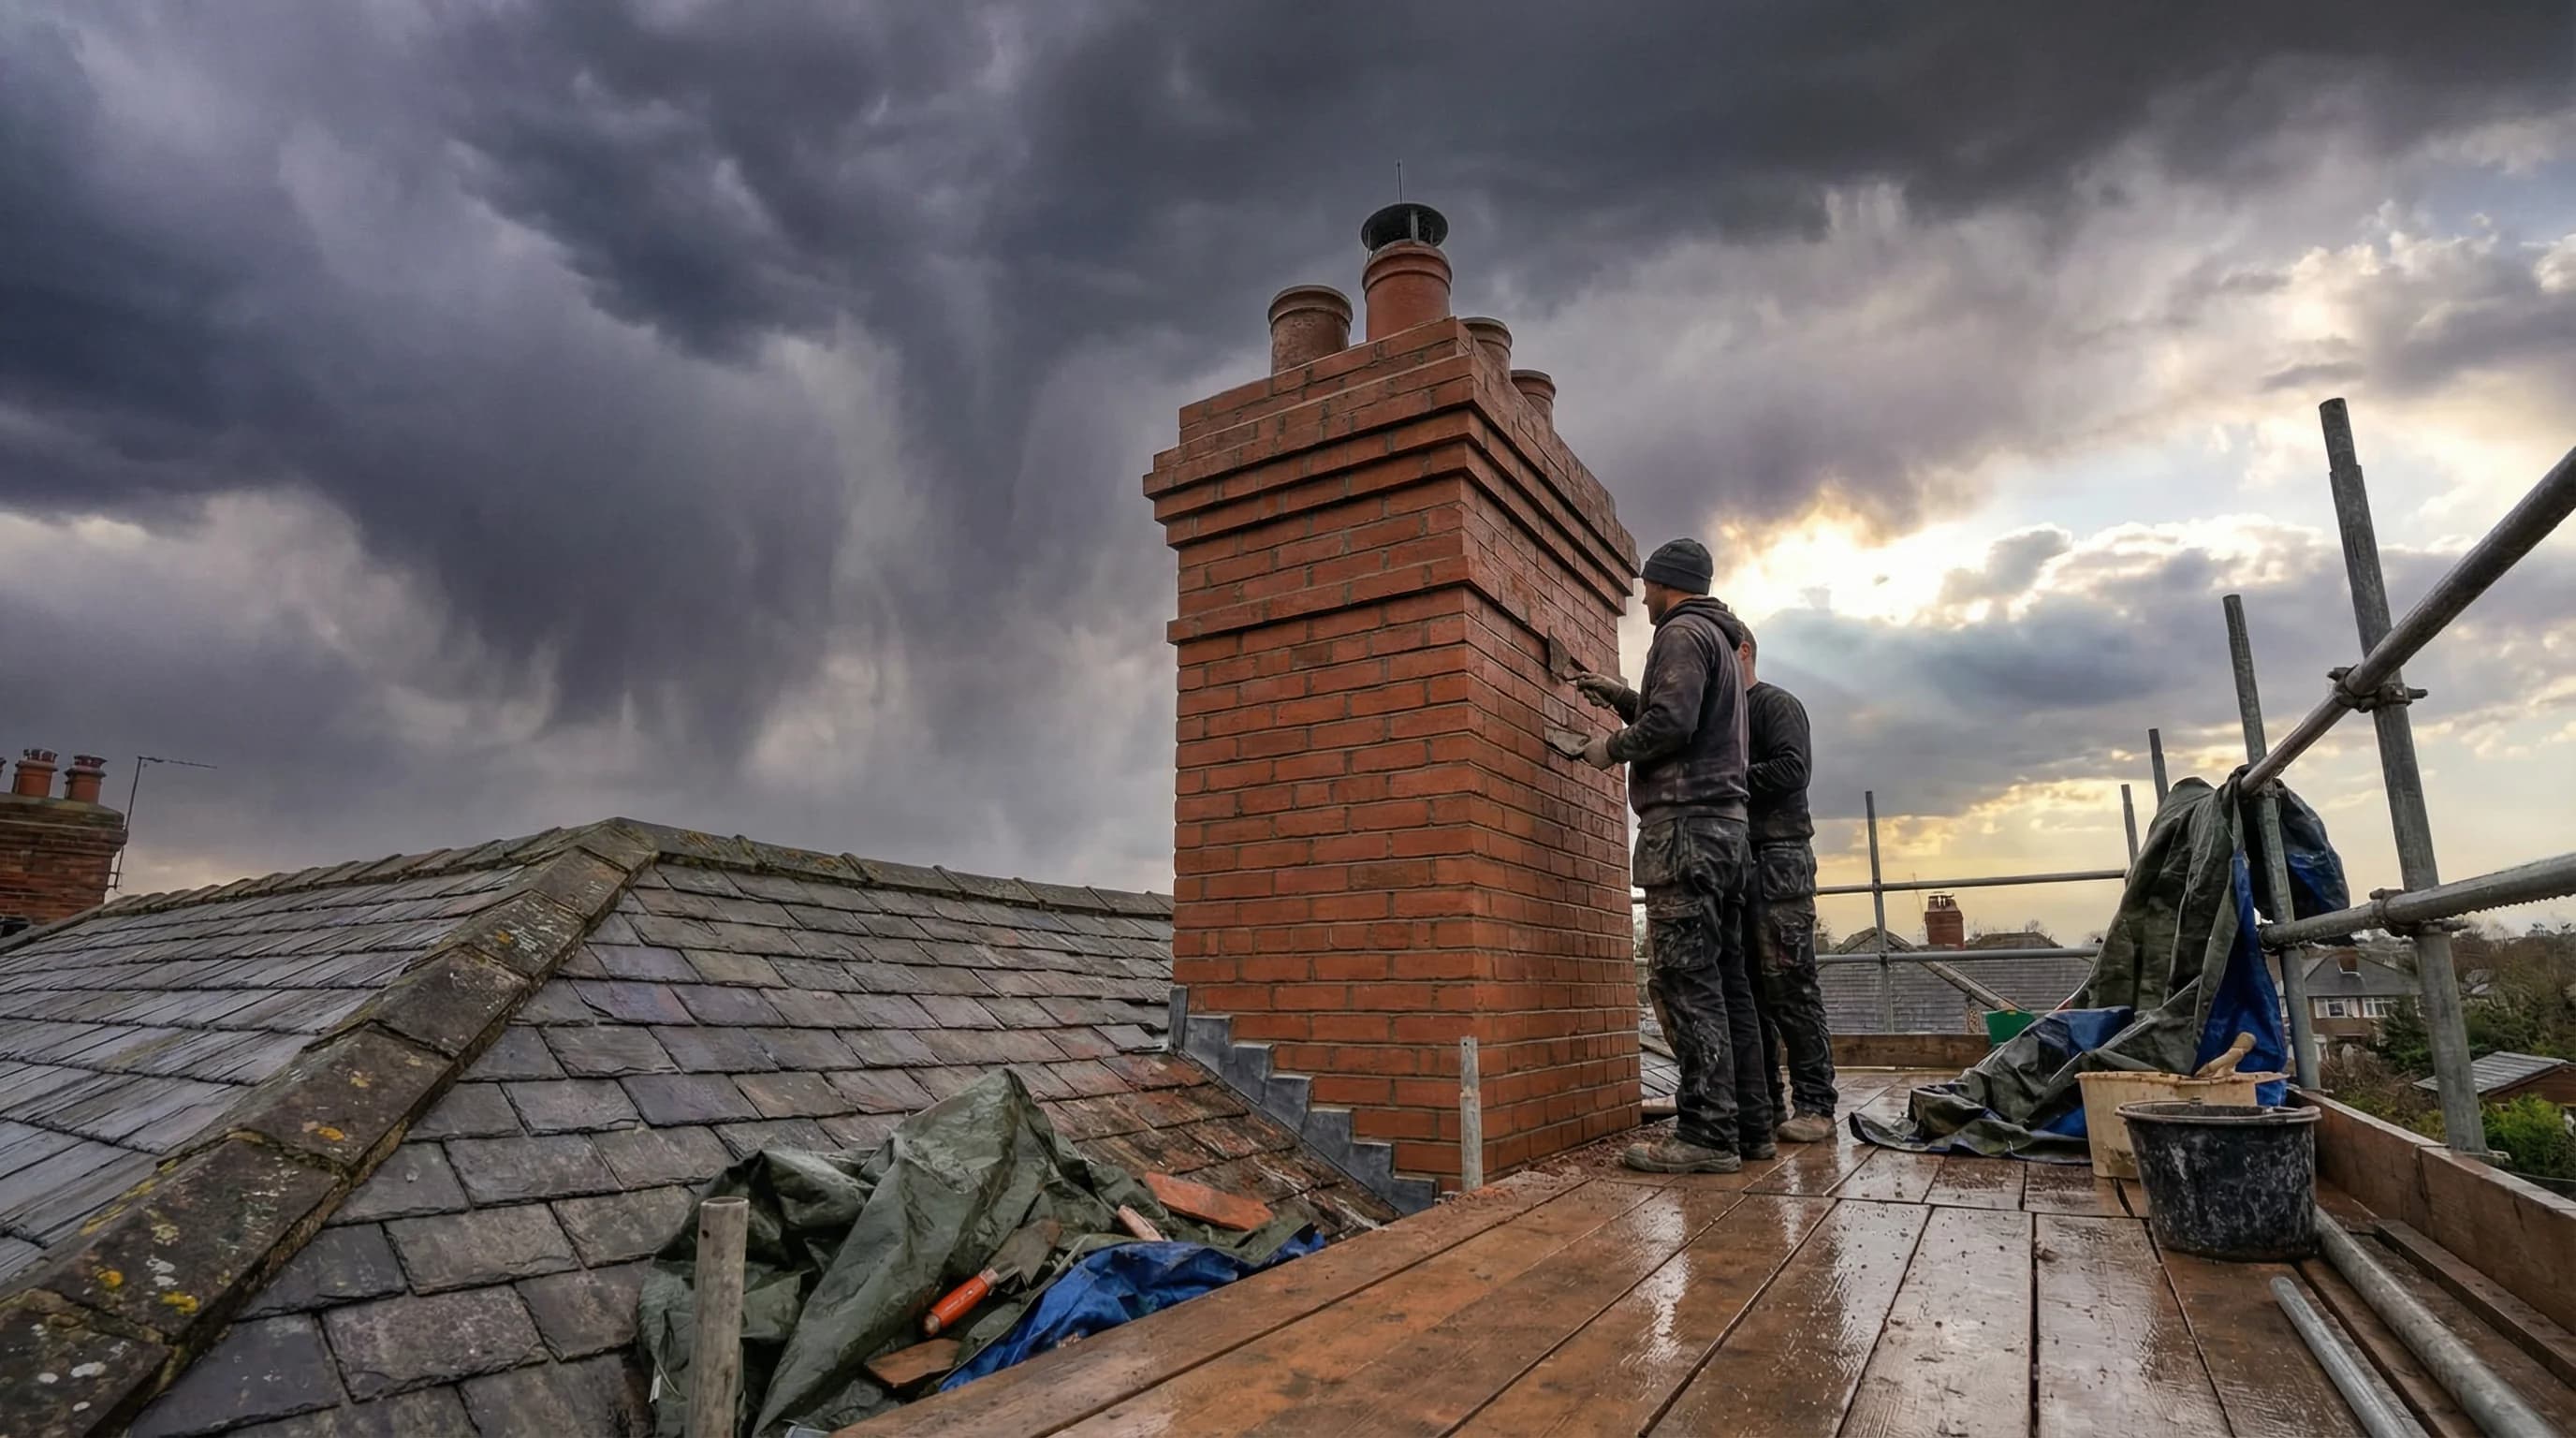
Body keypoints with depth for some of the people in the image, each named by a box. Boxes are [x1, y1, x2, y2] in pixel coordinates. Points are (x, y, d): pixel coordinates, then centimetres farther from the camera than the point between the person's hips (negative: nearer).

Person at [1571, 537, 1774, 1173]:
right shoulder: (1720, 640, 26)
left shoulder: (1682, 633, -6)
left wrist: (1612, 747, -3)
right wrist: (1623, 698, 30)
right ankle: (1749, 1126, 13)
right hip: (1727, 827, 10)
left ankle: (1708, 1133, -11)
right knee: (1725, 980, 9)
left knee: (1686, 980, -11)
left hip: (1686, 824, -10)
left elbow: (1670, 723, -19)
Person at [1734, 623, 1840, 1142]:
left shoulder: (1778, 704, 2)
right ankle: (1763, 1106, 11)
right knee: (1747, 988, 5)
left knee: (1790, 986, -8)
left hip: (1778, 856, -7)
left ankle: (1814, 1107, -2)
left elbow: (1791, 769, -12)